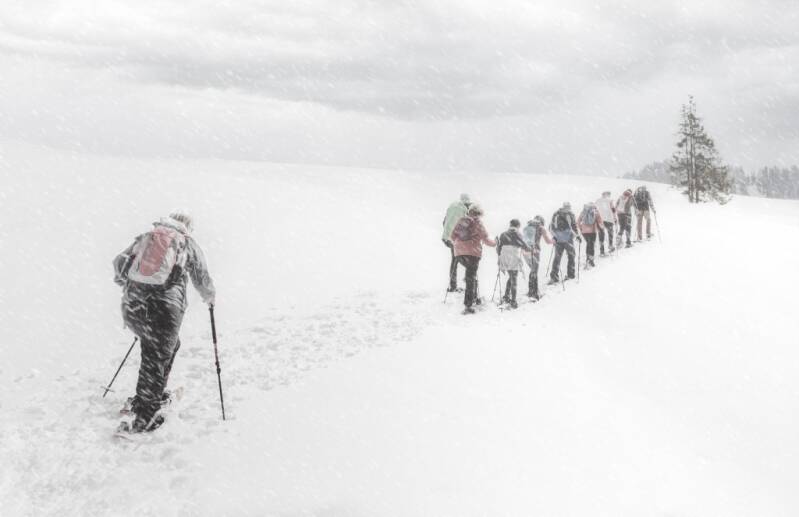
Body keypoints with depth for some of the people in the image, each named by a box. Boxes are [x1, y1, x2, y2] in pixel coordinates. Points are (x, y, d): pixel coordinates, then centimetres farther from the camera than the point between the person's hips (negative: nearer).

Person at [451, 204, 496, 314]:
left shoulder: (461, 221, 11)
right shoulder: (478, 223, -2)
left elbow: (452, 236, 13)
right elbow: (485, 239, -2)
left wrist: (456, 243, 34)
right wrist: (494, 243, 17)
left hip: (459, 253, 5)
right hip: (472, 253, -5)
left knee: (471, 275, 25)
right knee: (471, 278, -2)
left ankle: (474, 297, 29)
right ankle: (468, 305, -7)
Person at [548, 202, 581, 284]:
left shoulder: (556, 214, 2)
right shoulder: (570, 214, -7)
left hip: (558, 240, 3)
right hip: (568, 239, -3)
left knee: (557, 258, 5)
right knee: (571, 256, 11)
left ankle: (554, 277, 1)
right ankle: (570, 274, 14)